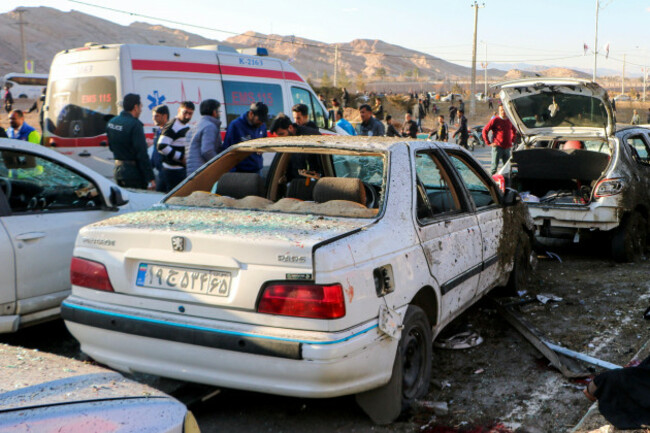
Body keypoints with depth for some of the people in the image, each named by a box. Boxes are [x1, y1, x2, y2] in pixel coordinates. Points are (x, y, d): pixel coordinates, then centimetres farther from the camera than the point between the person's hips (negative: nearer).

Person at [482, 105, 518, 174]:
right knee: (494, 166, -7)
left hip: (507, 147, 5)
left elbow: (514, 130, 29)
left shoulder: (509, 120, 10)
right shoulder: (495, 120, -5)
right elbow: (485, 131, -6)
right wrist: (489, 143, -8)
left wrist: (512, 140, 16)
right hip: (498, 147, -5)